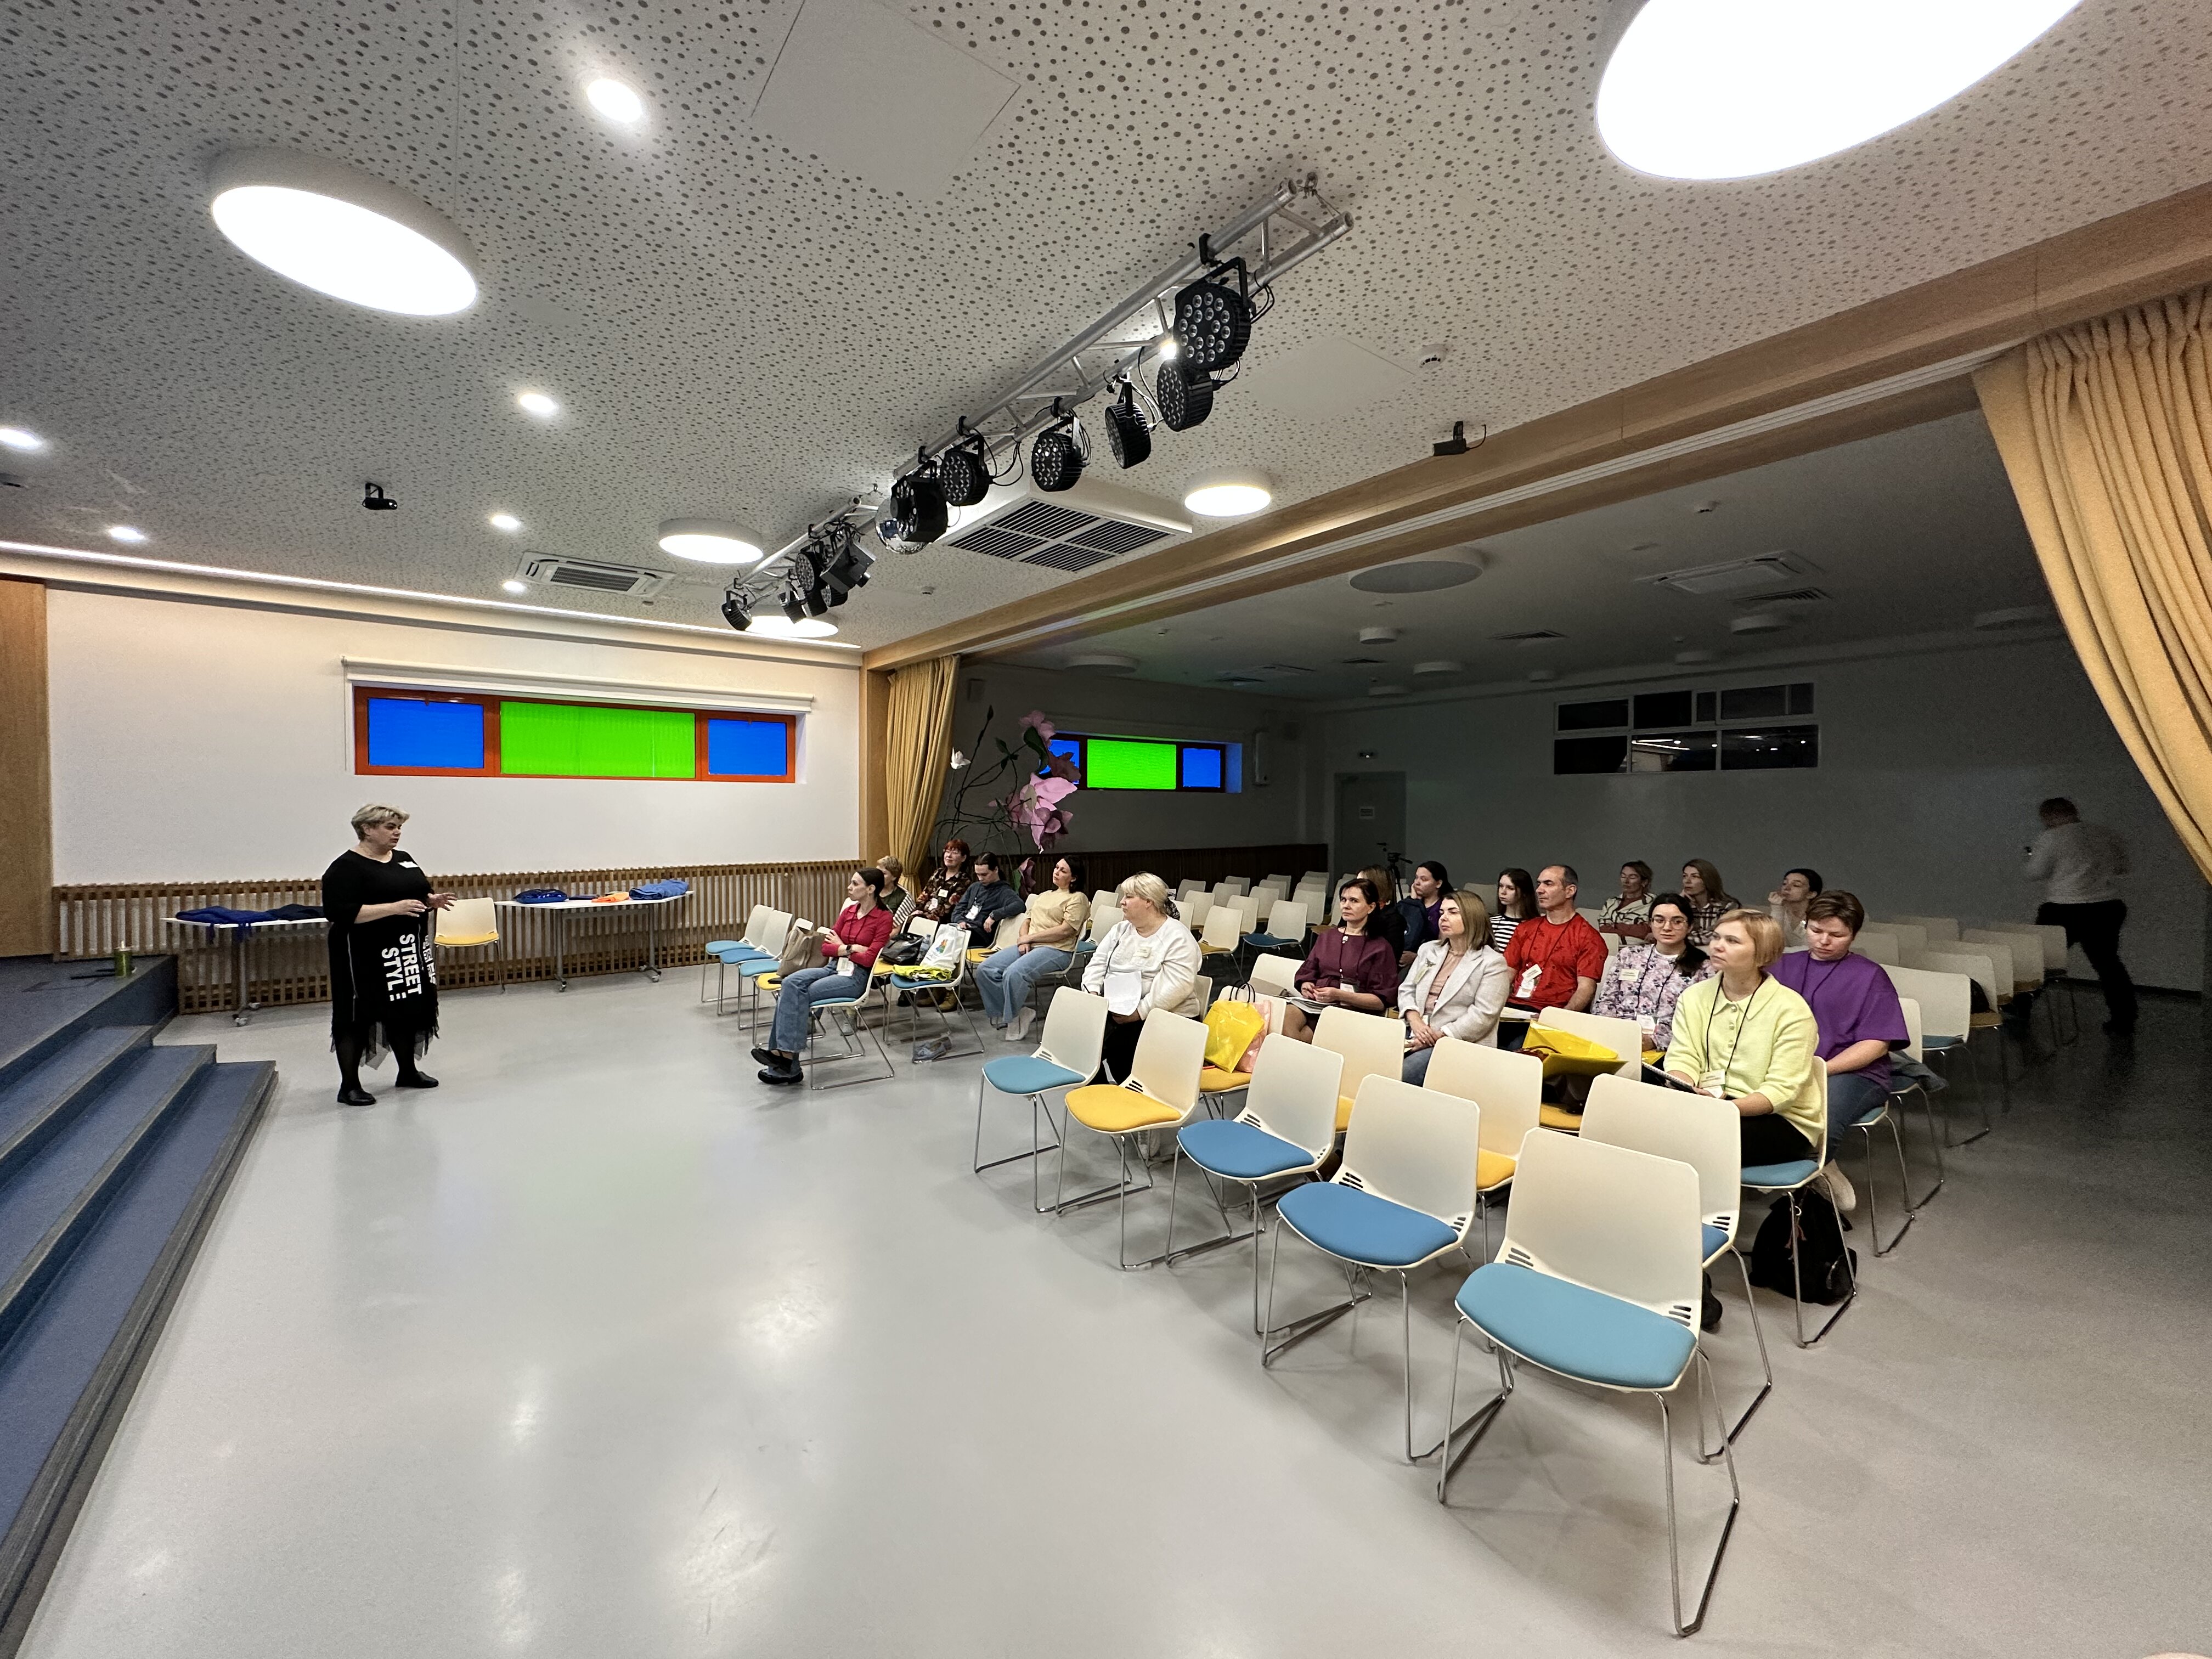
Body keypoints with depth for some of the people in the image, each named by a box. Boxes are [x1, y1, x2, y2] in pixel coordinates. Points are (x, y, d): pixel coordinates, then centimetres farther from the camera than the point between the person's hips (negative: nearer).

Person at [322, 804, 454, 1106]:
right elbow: (340, 912, -20)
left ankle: (408, 1072, 28)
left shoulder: (403, 860, 10)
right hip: (367, 957, -7)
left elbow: (419, 894, 20)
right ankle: (349, 1086, 12)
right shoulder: (347, 867, -12)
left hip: (409, 953, 7)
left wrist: (433, 900, -2)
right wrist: (394, 908, -26)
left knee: (408, 1011, 15)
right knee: (358, 1017, 2)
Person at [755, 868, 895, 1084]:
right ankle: (783, 1058, -23)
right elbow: (826, 948, 10)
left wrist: (841, 947, 0)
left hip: (856, 975, -6)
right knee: (791, 983, -22)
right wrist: (851, 949, -7)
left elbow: (869, 959, -13)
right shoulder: (849, 911, 13)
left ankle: (784, 1053, -16)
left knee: (800, 995, -24)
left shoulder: (884, 918, -7)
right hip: (833, 967, 6)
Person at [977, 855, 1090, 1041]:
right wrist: (1023, 939, -1)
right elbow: (1027, 921, 23)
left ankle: (1015, 1017, -8)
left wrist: (1029, 937, -9)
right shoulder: (1044, 895, 27)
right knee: (986, 969, -13)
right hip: (1029, 947, 8)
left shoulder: (1078, 899, 1)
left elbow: (1066, 930, -11)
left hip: (1057, 950, -8)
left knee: (1014, 973, -32)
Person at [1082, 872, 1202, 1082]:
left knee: (1115, 1042, -29)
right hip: (1112, 1009, 7)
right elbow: (1098, 964, 15)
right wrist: (1093, 993, -4)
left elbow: (1178, 985, -18)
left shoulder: (1178, 938, -8)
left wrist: (1140, 1012, -22)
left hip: (1161, 1017, -6)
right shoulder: (1120, 930, 16)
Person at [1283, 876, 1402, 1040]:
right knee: (1285, 1016, -31)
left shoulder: (1380, 947, 9)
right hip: (1315, 1002, 4)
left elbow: (1382, 1001, 0)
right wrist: (1305, 986, -4)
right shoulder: (1326, 937, 24)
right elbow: (1305, 974, 20)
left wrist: (1339, 995, -13)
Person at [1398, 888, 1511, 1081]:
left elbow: (1483, 1016, -10)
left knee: (1401, 1074, -30)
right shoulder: (1428, 950, 18)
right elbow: (1406, 989, 15)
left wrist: (1438, 1036, -15)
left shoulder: (1492, 963, -1)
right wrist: (1415, 1020, -7)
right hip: (1415, 1033, 5)